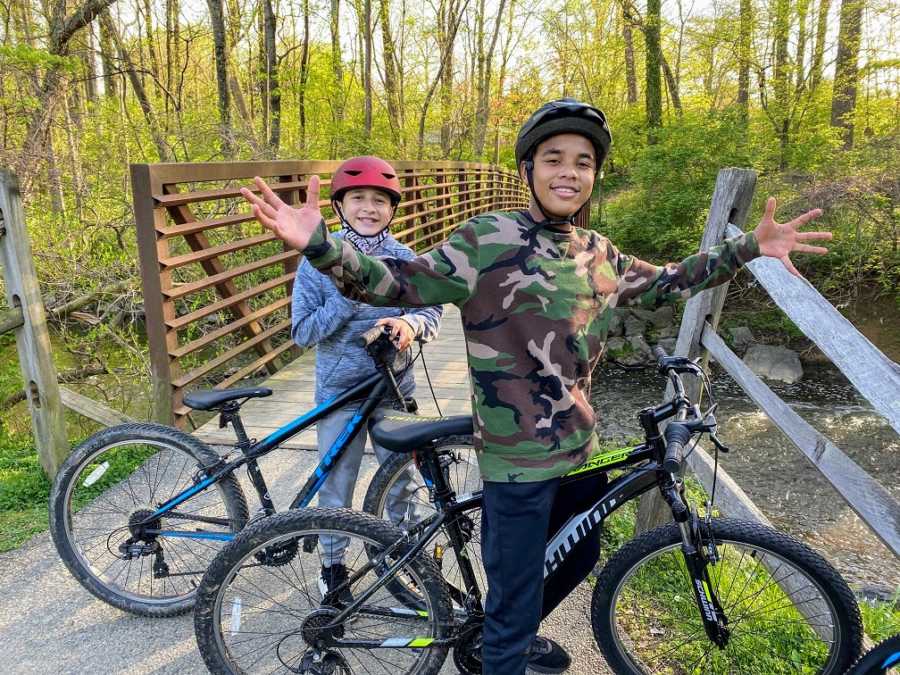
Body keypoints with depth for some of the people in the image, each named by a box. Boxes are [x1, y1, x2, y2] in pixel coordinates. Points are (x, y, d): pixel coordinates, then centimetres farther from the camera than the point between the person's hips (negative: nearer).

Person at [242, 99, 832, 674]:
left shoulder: (599, 253, 7)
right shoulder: (489, 240, -14)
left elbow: (662, 284, 21)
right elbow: (400, 284, -16)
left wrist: (748, 249, 15)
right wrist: (320, 245, -31)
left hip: (579, 444, 8)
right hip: (519, 455, -8)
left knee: (581, 555, 29)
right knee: (514, 604, 5)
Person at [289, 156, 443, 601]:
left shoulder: (404, 259, -2)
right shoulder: (318, 262, -8)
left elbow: (432, 312, 1)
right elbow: (302, 331, -10)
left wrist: (410, 323, -22)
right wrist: (348, 299, -22)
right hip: (338, 392, -1)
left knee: (399, 480, 15)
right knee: (335, 487, 11)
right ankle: (332, 564, 32)